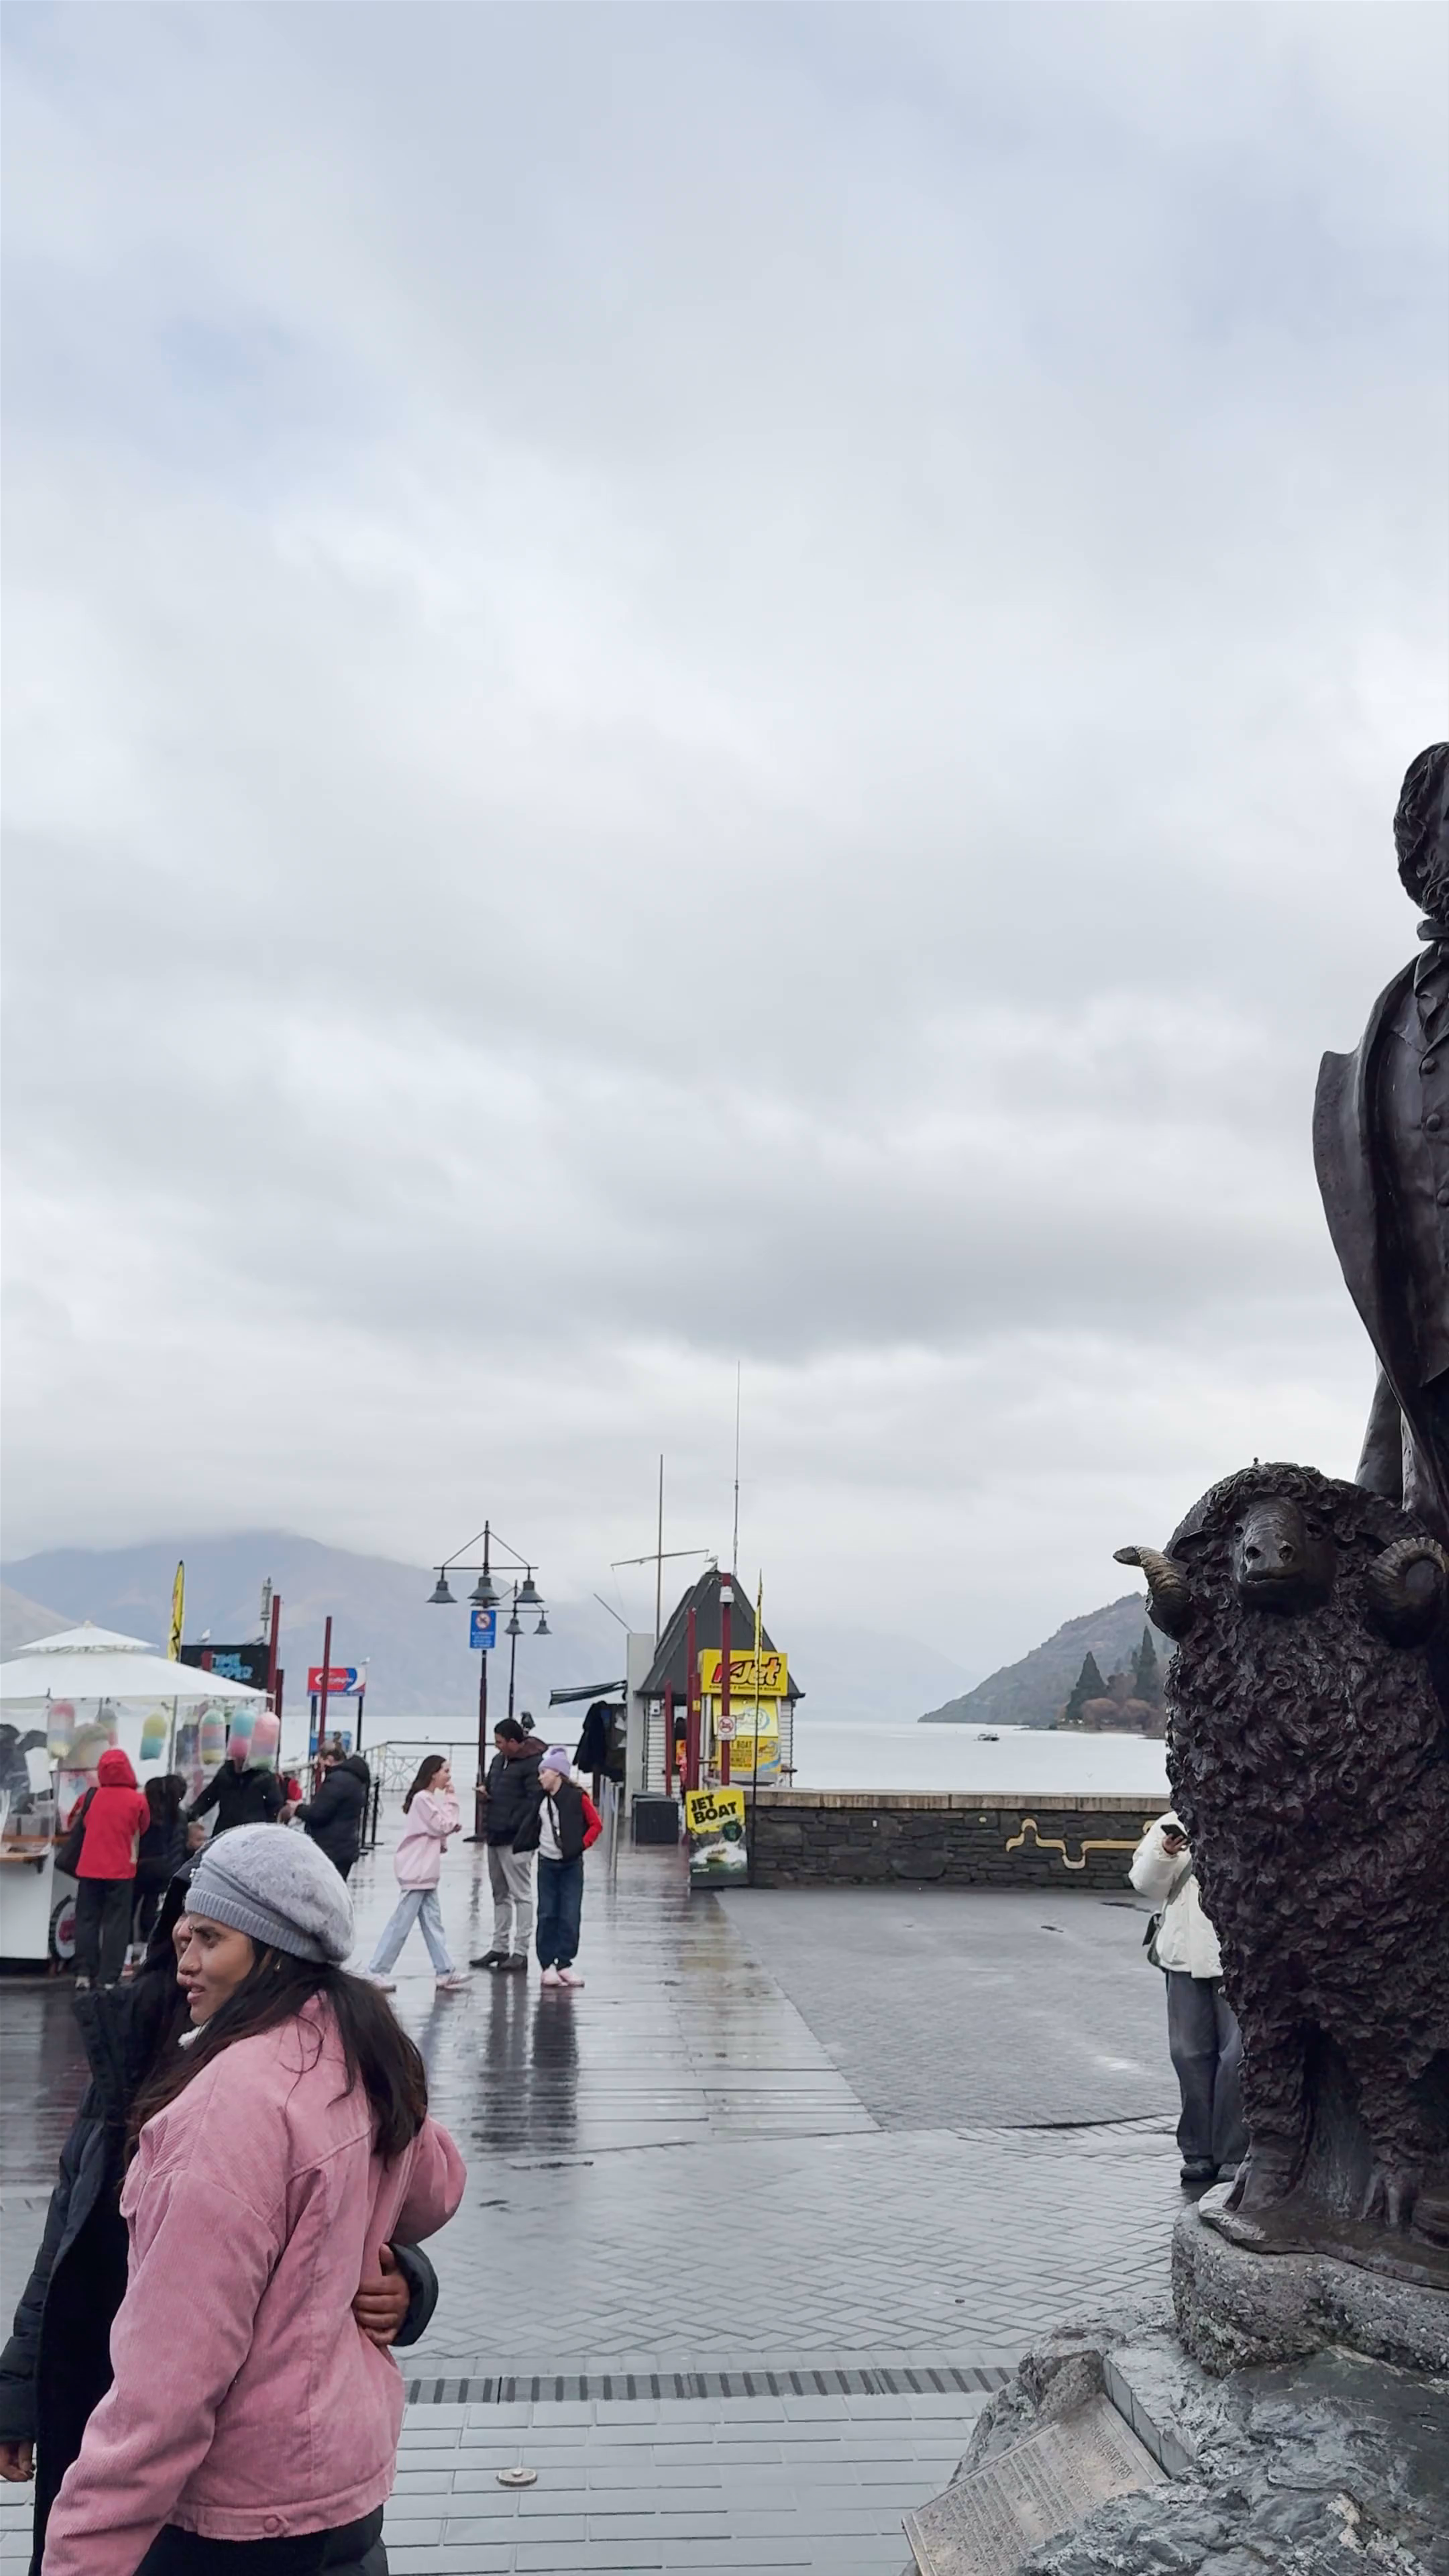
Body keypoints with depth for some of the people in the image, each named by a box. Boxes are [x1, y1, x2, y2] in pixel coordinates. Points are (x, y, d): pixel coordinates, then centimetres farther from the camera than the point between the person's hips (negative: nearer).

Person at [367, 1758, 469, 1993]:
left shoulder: (431, 1798, 15)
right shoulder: (423, 1799, -16)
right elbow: (442, 1827, -15)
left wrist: (452, 1827, -1)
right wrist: (451, 1800, -8)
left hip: (425, 1872, 10)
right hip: (416, 1872, -10)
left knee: (433, 1922, 8)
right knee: (401, 1923, -5)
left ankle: (445, 1972, 8)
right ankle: (377, 1972, 1)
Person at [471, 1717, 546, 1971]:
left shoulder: (533, 1763, -12)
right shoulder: (499, 1760, 16)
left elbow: (535, 1801, -19)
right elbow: (491, 1788, 27)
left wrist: (513, 1826, -20)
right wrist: (486, 1793, 4)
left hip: (516, 1840, -9)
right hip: (496, 1836, 9)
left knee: (521, 1894, -5)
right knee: (500, 1895, 15)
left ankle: (521, 1952, -3)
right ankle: (500, 1947, 23)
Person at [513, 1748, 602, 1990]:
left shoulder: (578, 1797, -10)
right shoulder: (541, 1798, 4)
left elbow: (596, 1825, -5)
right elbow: (532, 1825, 13)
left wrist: (581, 1845, -14)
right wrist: (520, 1845, 1)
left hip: (572, 1864, -4)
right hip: (547, 1863, 4)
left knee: (570, 1916, -1)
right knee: (547, 1916, 5)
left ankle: (565, 1963, 8)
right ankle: (548, 1965, 10)